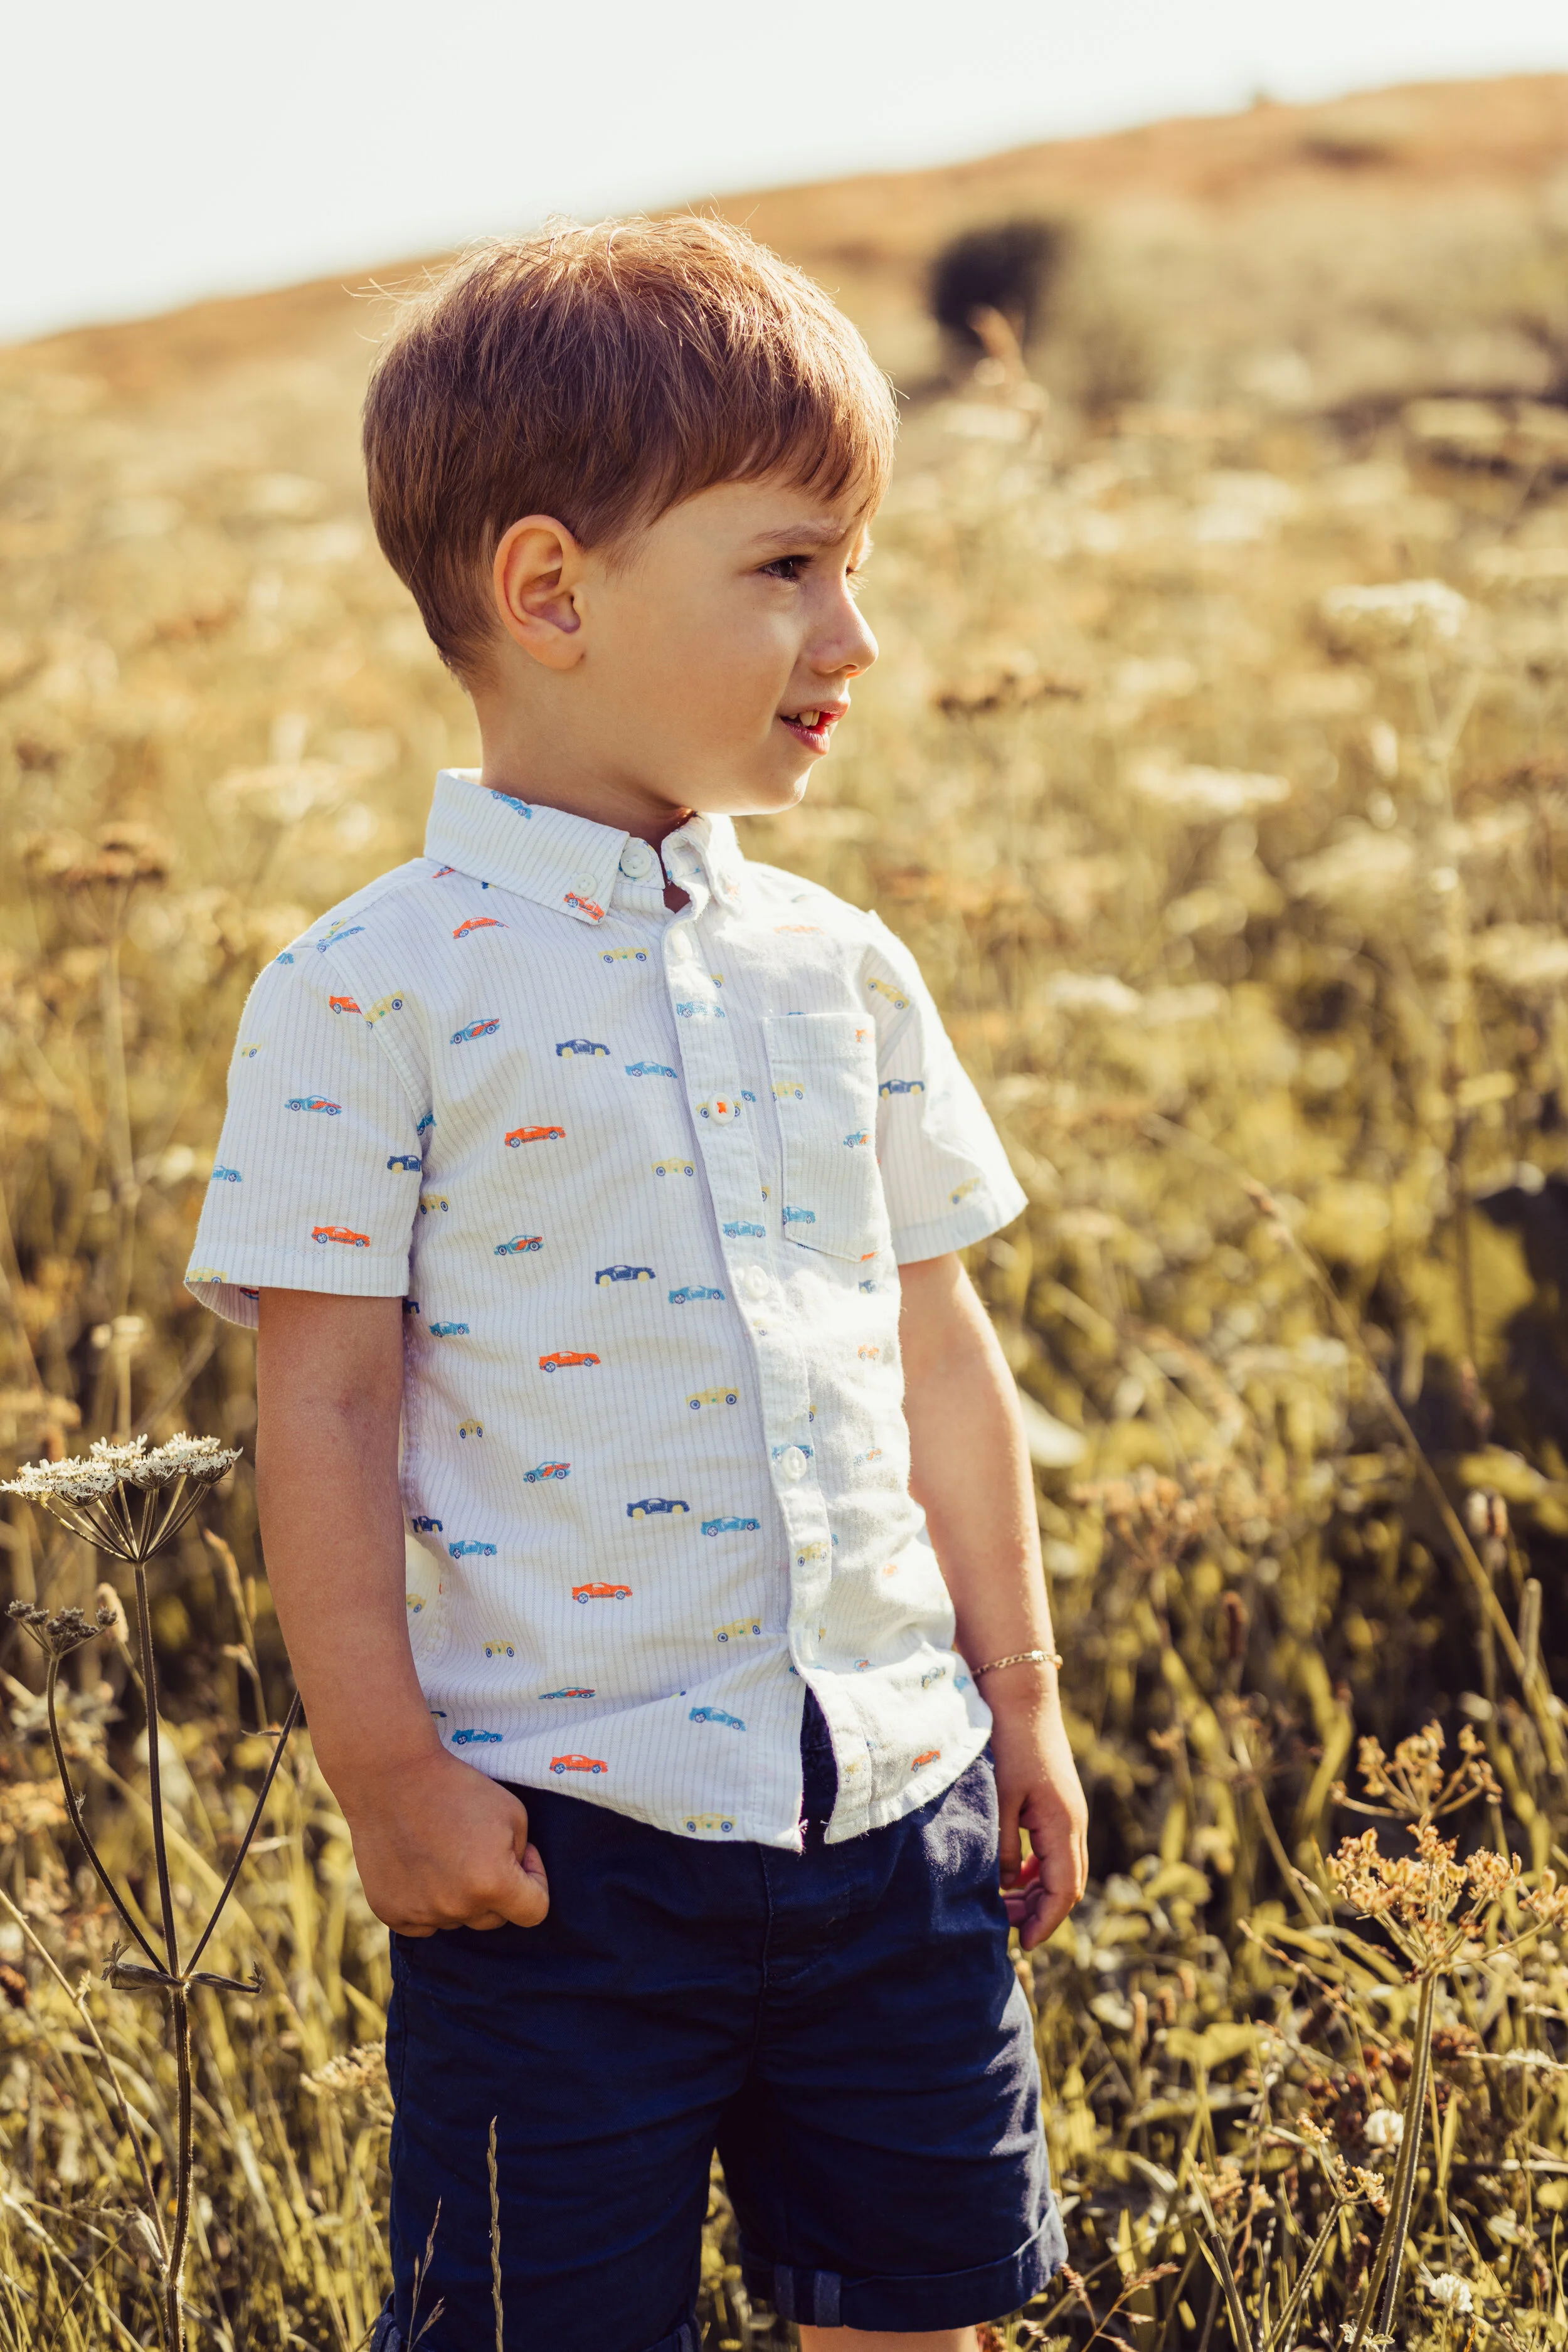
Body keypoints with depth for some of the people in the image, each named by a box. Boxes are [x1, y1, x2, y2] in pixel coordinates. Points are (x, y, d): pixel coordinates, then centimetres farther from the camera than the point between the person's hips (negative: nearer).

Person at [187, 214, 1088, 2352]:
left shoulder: (842, 971, 7)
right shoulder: (373, 996, -9)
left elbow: (938, 1359, 13)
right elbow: (327, 1401, -9)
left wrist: (1021, 1696, 15)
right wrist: (389, 1774, -11)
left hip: (894, 1797, 5)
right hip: (568, 1828, -5)